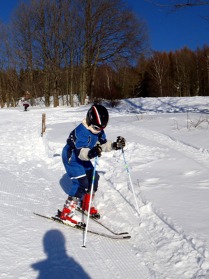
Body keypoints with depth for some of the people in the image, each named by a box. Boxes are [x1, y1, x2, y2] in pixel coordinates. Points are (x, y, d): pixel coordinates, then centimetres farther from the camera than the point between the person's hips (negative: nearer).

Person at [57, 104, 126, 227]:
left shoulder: (99, 130, -7)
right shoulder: (81, 132, -34)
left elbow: (103, 144, -1)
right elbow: (81, 152, -43)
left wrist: (115, 145, -18)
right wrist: (91, 153, -63)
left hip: (84, 158, 9)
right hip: (72, 158, -8)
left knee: (94, 178, 7)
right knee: (81, 183, -17)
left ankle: (85, 204, 28)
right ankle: (67, 212, -10)